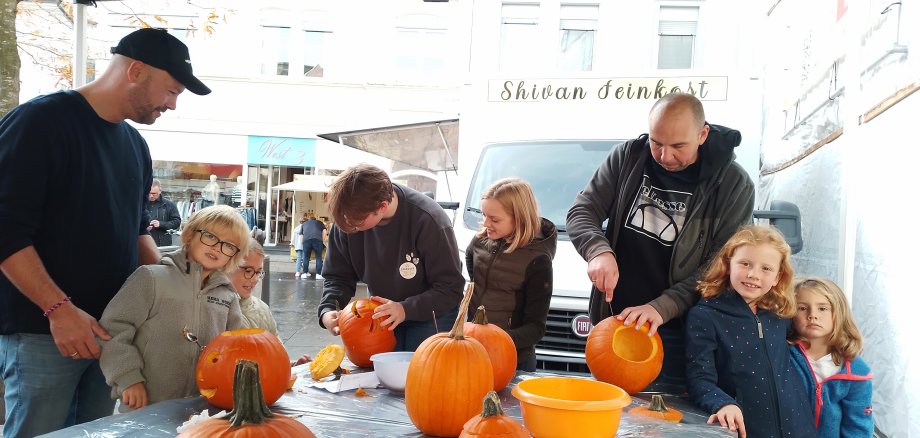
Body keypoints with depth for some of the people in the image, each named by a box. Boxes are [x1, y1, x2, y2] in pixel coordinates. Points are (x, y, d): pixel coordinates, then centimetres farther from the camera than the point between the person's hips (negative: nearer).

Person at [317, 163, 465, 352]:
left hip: (430, 317, -4)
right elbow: (338, 276, -2)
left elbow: (451, 289, -23)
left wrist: (405, 309, -35)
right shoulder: (348, 220, -15)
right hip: (381, 314, 4)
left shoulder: (428, 220, -29)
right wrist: (328, 310, -21)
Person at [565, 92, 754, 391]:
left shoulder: (734, 185, -9)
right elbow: (581, 212, 2)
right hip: (614, 320, 3)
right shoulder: (628, 157, -1)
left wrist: (661, 307, -23)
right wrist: (599, 252, -19)